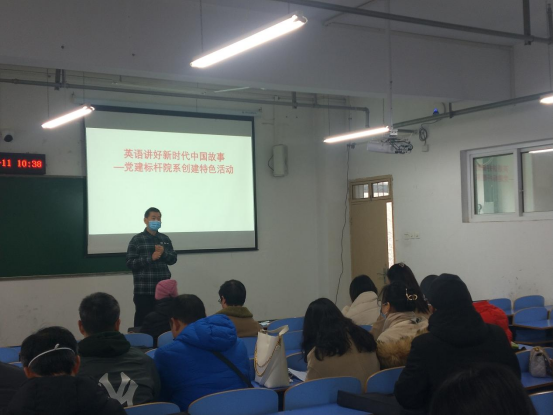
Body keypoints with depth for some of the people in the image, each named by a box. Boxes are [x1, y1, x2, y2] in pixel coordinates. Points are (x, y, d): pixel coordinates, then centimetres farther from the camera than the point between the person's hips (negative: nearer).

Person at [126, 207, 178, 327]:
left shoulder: (165, 239, 12)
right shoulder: (137, 240, -2)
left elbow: (173, 259, 11)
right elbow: (130, 263, -8)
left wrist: (164, 253, -9)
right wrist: (150, 258, -17)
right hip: (143, 290, -4)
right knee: (143, 319, -3)